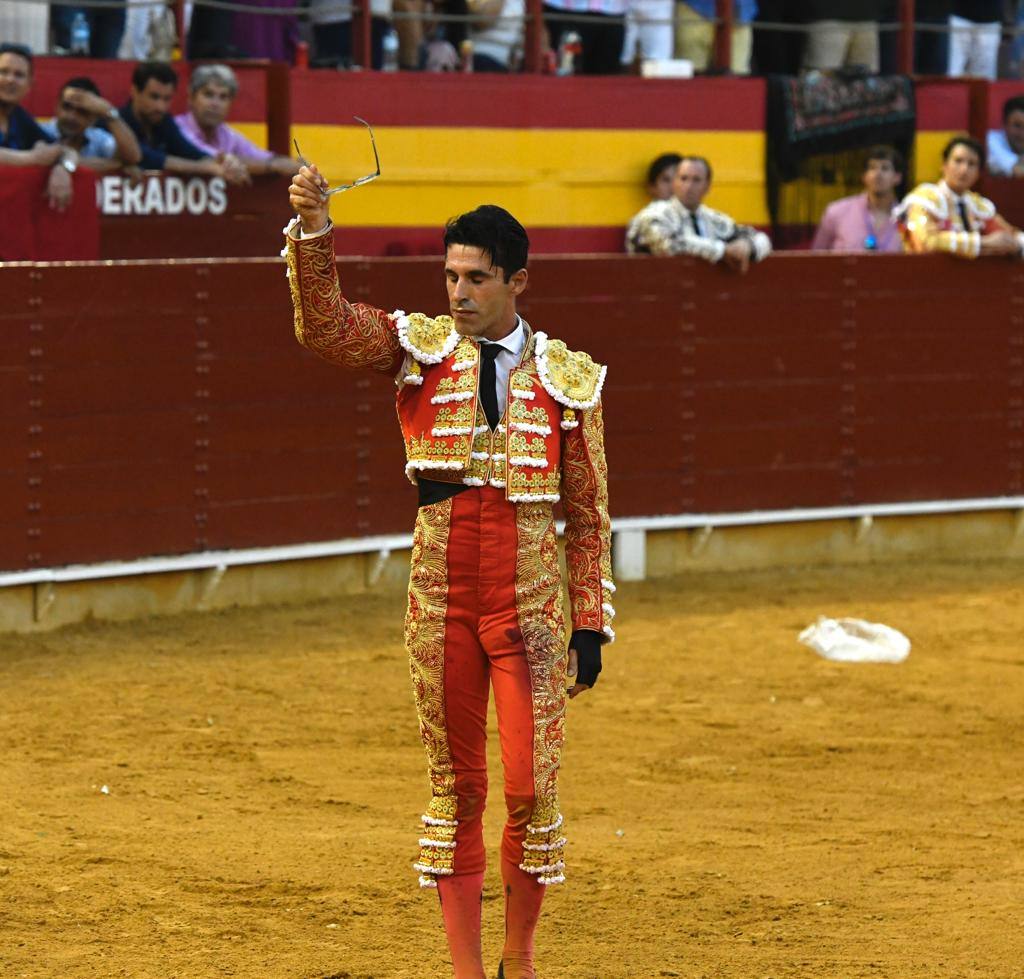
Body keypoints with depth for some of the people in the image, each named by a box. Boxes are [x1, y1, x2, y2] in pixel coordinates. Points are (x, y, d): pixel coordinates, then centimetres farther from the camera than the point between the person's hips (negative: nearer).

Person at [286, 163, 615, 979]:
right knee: (455, 787, 6)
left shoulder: (568, 378, 3)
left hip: (530, 605, -1)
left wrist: (591, 626, 1)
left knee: (533, 786, -4)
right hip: (441, 598, 1)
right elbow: (324, 326, -13)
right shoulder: (419, 350, 4)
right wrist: (313, 231, -28)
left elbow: (588, 512, 5)